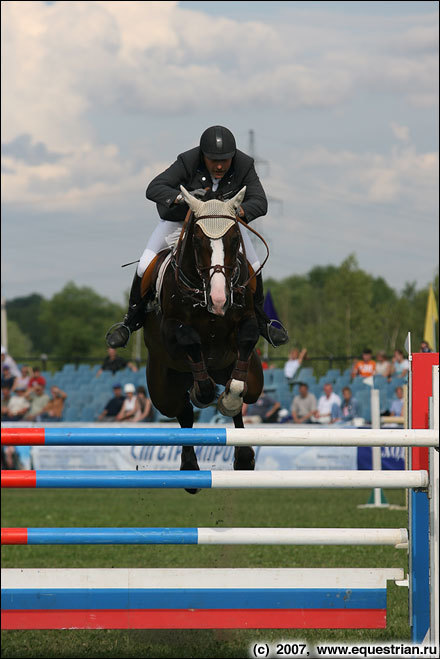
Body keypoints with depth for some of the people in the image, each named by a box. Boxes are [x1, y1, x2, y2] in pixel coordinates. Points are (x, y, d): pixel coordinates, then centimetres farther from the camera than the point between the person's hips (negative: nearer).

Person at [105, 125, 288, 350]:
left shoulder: (244, 166, -29)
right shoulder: (188, 162, -35)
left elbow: (259, 202, -32)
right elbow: (154, 189, -41)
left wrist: (240, 211, -55)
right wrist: (181, 198, -60)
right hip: (180, 215, -2)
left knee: (253, 267, -3)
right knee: (146, 266, -13)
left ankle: (260, 322, 22)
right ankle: (132, 320, 10)